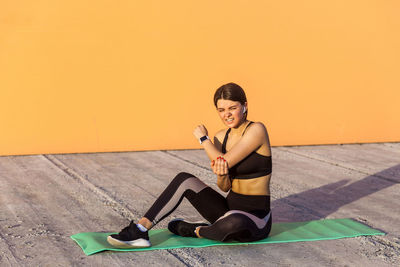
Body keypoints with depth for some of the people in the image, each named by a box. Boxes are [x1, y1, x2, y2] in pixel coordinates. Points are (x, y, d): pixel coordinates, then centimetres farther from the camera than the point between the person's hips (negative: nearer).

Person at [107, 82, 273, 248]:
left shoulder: (256, 130, -14)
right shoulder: (220, 137, 6)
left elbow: (225, 162, -22)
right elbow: (225, 187, 4)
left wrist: (203, 138, -6)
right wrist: (221, 175, -21)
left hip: (256, 218, -6)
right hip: (230, 210, 6)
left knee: (234, 222, -42)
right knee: (184, 179, -10)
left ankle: (197, 231, -10)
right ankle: (139, 230, -15)